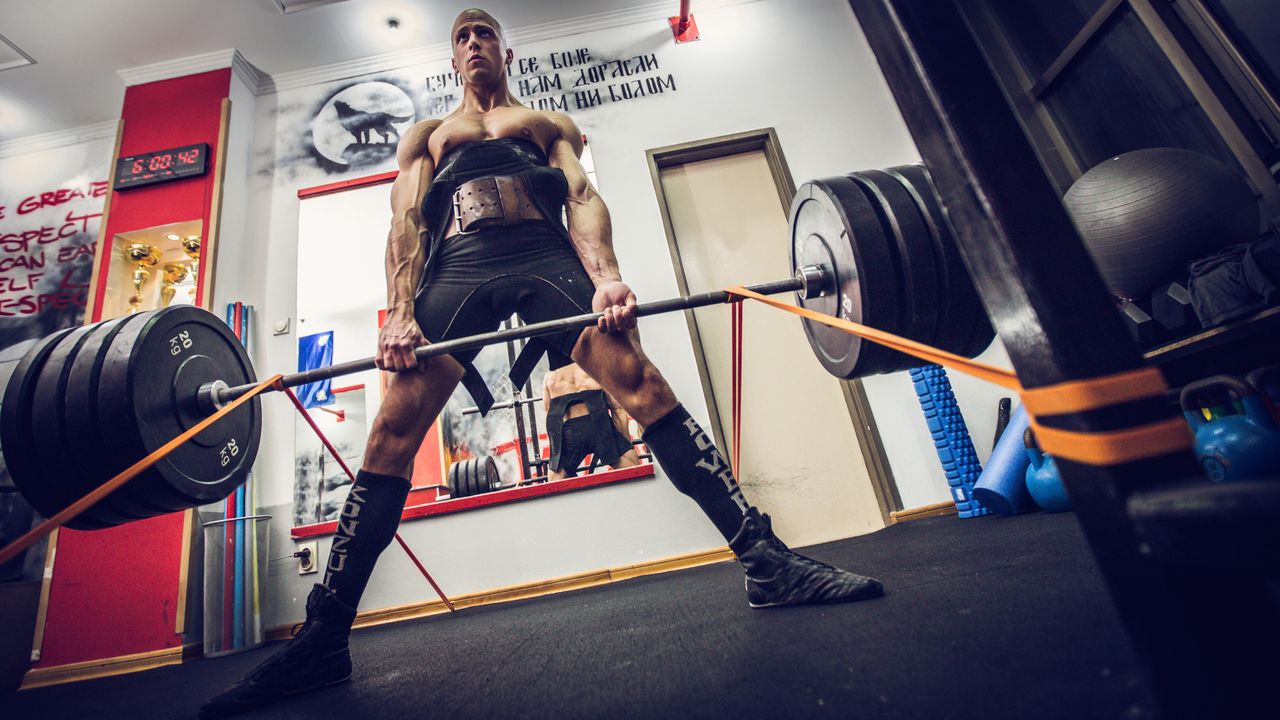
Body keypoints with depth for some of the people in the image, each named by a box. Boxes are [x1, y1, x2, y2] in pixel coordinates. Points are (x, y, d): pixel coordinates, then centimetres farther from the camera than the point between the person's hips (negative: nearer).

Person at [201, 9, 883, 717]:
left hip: (546, 255, -1)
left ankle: (766, 560, -19)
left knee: (642, 383, -21)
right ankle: (324, 637, -2)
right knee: (392, 433, -12)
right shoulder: (425, 134, 33)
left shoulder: (551, 121, 31)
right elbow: (406, 220, 16)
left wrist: (605, 276, -11)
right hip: (456, 267, 2)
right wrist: (399, 312, -4)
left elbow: (582, 196, 11)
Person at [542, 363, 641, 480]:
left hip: (567, 431, 2)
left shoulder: (549, 376, 23)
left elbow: (551, 415, 19)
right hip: (599, 424, -1)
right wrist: (627, 442, 17)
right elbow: (618, 409, 12)